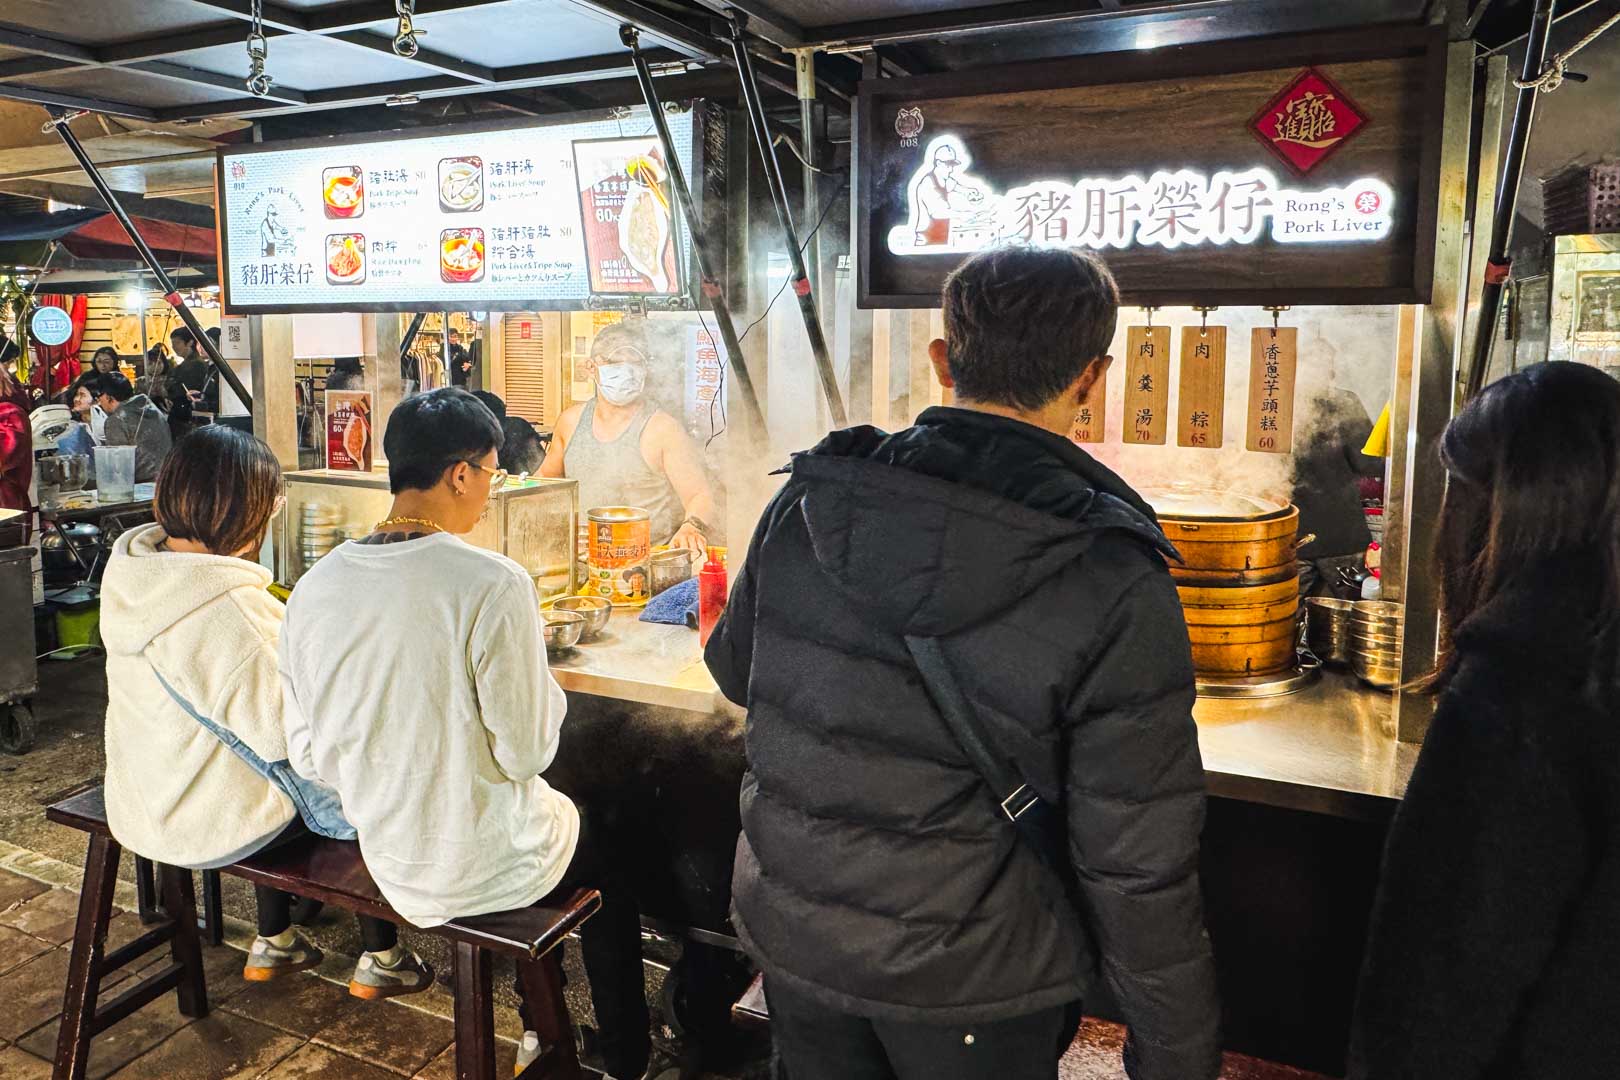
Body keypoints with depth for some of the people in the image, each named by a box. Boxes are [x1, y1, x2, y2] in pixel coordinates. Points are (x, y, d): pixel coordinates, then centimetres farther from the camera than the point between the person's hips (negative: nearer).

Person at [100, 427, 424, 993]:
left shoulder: (129, 567, -4)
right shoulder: (228, 608, -33)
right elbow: (282, 729, -25)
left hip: (140, 800, 8)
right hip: (211, 821, -8)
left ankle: (273, 944, 41)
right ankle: (379, 960, 24)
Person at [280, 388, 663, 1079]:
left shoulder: (314, 587, -8)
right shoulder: (494, 585, -26)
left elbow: (307, 757, -1)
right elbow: (526, 751, -21)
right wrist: (548, 688, -2)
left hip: (387, 860, 6)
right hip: (482, 863, -6)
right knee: (608, 845, 25)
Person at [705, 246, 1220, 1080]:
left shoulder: (806, 502, -11)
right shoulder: (1115, 589, -23)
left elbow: (734, 670, 6)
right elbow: (1138, 870, -18)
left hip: (789, 929, 4)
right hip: (967, 988, -3)